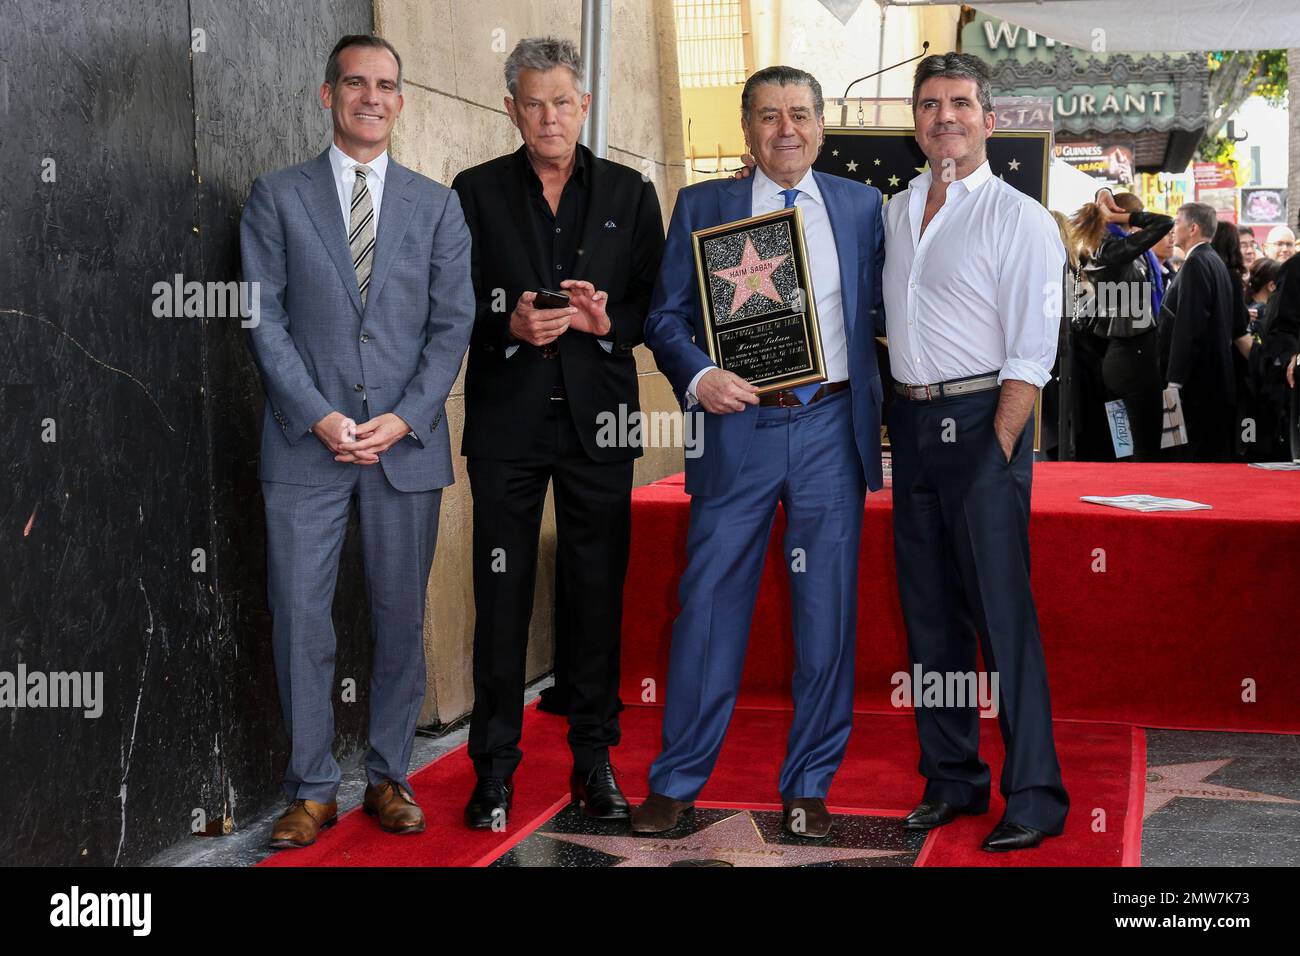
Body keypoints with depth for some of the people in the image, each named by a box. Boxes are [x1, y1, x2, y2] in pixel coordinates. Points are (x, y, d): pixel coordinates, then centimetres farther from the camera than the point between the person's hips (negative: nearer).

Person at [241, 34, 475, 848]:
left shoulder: (437, 205, 10)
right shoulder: (278, 197, 7)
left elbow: (453, 323, 4)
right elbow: (264, 318, 0)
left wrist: (406, 418, -9)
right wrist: (319, 416, -11)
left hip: (407, 441, 1)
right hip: (306, 443, -1)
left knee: (401, 618, 7)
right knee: (301, 620, -1)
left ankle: (390, 777, 19)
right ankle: (313, 791, 10)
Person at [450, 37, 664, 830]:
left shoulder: (630, 193, 10)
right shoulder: (477, 192, 7)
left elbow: (657, 304, 8)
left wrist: (609, 322, -12)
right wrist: (509, 326, -15)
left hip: (597, 418, 1)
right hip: (507, 417, -1)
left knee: (598, 593, 5)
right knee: (502, 594, 1)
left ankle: (595, 759, 16)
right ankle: (495, 769, 10)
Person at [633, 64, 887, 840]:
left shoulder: (861, 205, 11)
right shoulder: (702, 206, 8)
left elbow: (881, 309, 11)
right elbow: (666, 314, 4)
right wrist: (697, 375, -12)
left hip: (832, 428, 1)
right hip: (739, 426, -1)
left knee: (829, 614, 5)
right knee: (710, 604, 1)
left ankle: (809, 788, 18)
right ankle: (677, 784, 13)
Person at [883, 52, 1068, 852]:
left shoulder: (1018, 218, -5)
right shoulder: (894, 212, 13)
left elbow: (1032, 354, -9)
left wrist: (996, 448, -15)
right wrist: (886, 420, 9)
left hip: (981, 419, -6)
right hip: (910, 419, 6)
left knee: (1003, 612, -7)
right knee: (930, 611, 10)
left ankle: (1036, 795, 1)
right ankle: (952, 778, 21)